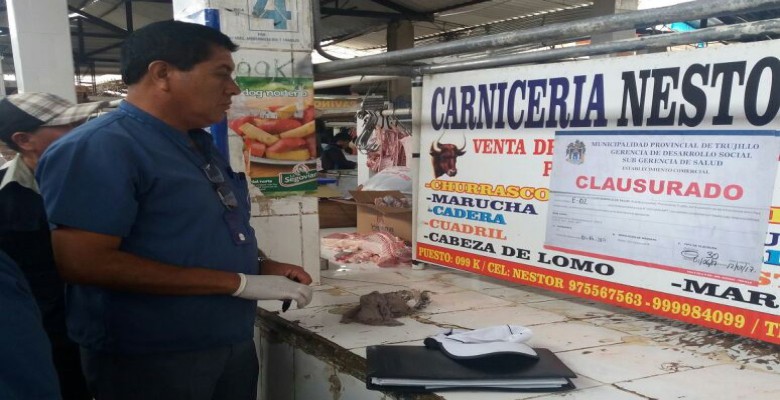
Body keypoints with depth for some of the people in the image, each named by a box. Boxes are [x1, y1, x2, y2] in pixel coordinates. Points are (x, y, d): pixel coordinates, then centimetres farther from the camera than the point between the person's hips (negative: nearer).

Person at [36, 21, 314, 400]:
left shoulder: (201, 144, 10)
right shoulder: (99, 147, -17)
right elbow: (84, 261, -26)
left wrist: (259, 267, 0)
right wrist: (239, 283, -24)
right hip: (149, 360, -8)